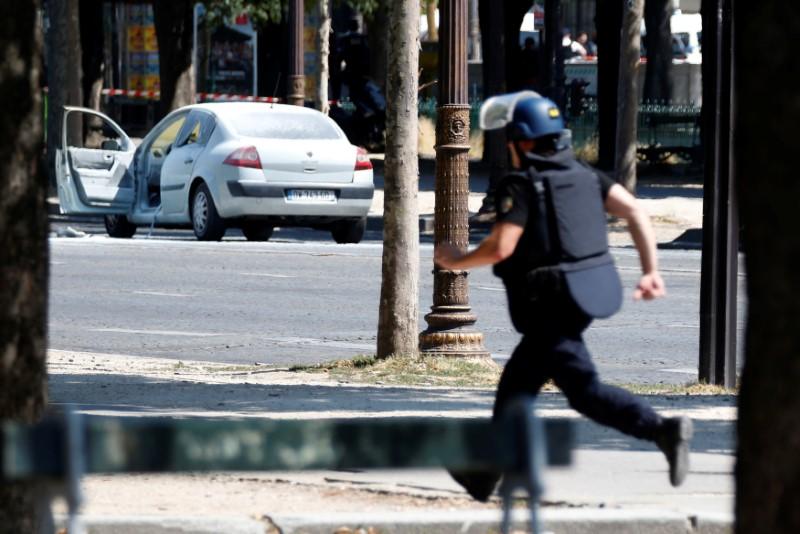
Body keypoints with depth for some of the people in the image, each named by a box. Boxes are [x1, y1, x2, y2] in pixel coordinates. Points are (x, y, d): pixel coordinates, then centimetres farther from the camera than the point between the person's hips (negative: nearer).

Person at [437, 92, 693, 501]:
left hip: (551, 306, -9)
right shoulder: (582, 175, 12)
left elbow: (500, 248, -19)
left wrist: (456, 261, -1)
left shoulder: (520, 186, -11)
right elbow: (634, 211, 2)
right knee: (516, 382, 17)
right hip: (590, 294, 9)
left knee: (585, 390, -8)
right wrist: (651, 270, 1)